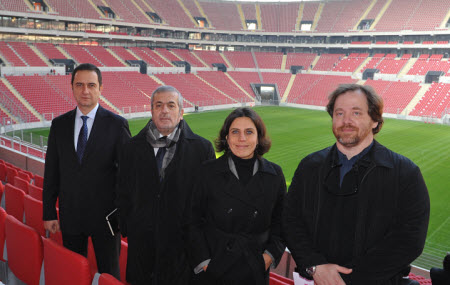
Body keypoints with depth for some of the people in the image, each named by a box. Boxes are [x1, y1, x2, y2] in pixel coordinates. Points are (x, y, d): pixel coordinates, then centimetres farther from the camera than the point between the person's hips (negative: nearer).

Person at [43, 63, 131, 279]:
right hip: (70, 214, 3)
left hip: (105, 215, -3)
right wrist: (49, 213, 5)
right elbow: (51, 172, 7)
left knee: (109, 273, 10)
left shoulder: (116, 125, -7)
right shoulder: (59, 124, 4)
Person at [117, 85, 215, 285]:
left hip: (182, 244, -2)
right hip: (141, 241, 3)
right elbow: (124, 194, 9)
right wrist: (126, 228, 5)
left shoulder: (202, 148, -5)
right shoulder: (133, 147, 4)